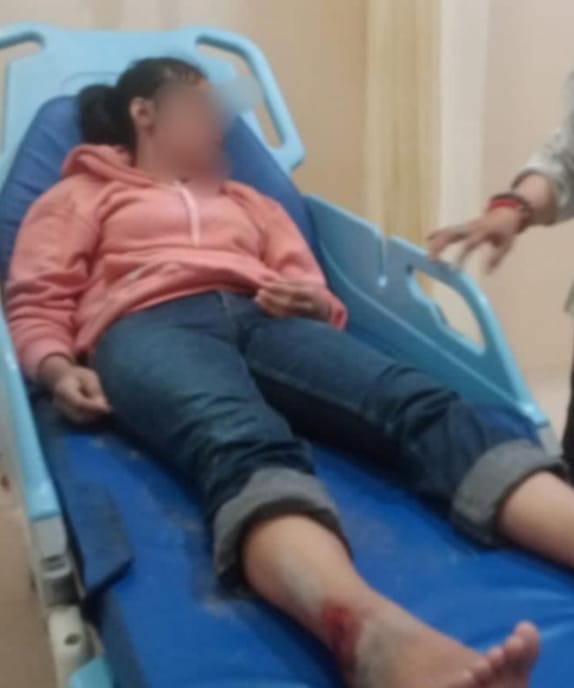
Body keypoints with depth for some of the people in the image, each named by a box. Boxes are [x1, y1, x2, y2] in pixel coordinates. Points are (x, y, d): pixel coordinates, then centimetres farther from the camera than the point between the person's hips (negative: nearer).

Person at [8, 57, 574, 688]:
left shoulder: (250, 202, 38)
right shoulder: (80, 195, 30)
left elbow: (320, 298, 28)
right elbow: (35, 303, 15)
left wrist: (310, 301, 3)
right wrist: (57, 367, -8)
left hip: (265, 321, 4)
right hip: (150, 326, -3)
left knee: (422, 407, -30)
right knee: (246, 445, -40)